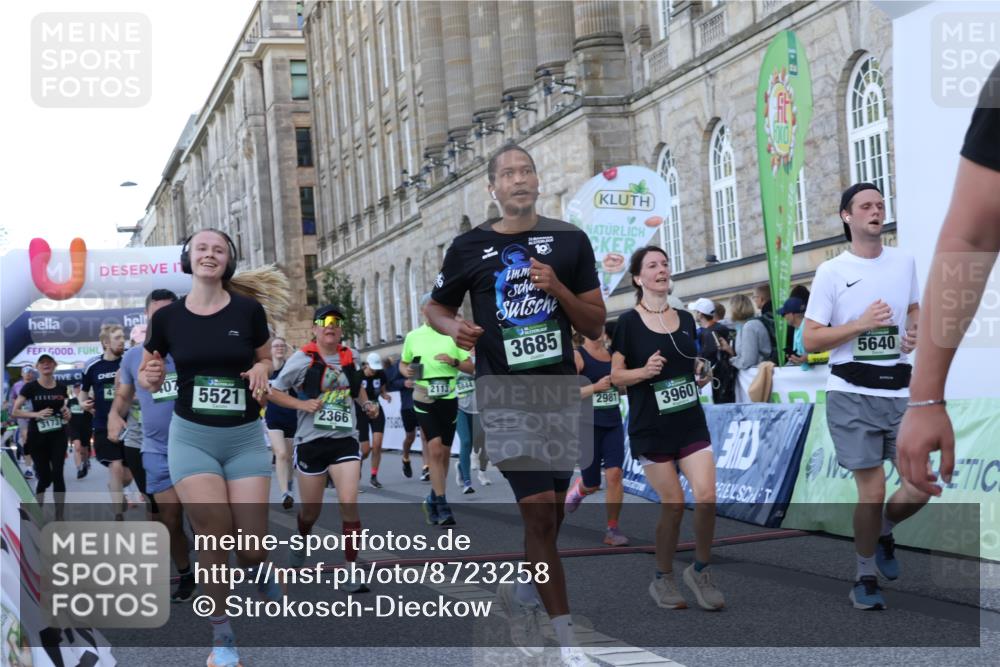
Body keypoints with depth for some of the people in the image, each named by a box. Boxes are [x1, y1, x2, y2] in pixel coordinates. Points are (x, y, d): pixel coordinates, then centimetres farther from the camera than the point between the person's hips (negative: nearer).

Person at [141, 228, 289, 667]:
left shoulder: (248, 310, -5)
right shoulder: (167, 317, -3)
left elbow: (266, 359, 10)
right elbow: (148, 378, 9)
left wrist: (261, 370, -12)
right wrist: (150, 377, -13)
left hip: (246, 437, 0)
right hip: (192, 436, 0)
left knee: (252, 538, -4)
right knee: (214, 535, -7)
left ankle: (258, 570, 35)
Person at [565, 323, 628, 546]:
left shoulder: (614, 354, 8)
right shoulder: (577, 356, -8)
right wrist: (595, 387, -21)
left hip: (613, 424, 4)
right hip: (588, 425, -4)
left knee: (615, 474, -12)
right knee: (592, 484, 6)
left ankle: (612, 529, -4)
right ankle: (578, 489, 44)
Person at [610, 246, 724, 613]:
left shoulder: (685, 319, 10)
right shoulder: (629, 322, -4)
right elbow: (616, 376, -3)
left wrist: (702, 374, 0)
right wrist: (645, 370, -21)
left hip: (691, 422, 4)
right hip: (650, 427, -4)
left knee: (706, 497, -11)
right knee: (673, 504, -4)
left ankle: (700, 570, 9)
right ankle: (663, 579, 16)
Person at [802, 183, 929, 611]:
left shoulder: (904, 261, 9)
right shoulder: (832, 271, -4)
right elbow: (810, 340, -5)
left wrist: (915, 332, 5)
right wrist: (862, 324, -16)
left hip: (900, 390, 4)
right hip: (852, 394, -4)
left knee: (922, 484, -2)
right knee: (872, 490, -5)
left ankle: (883, 532, 30)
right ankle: (866, 578, 15)